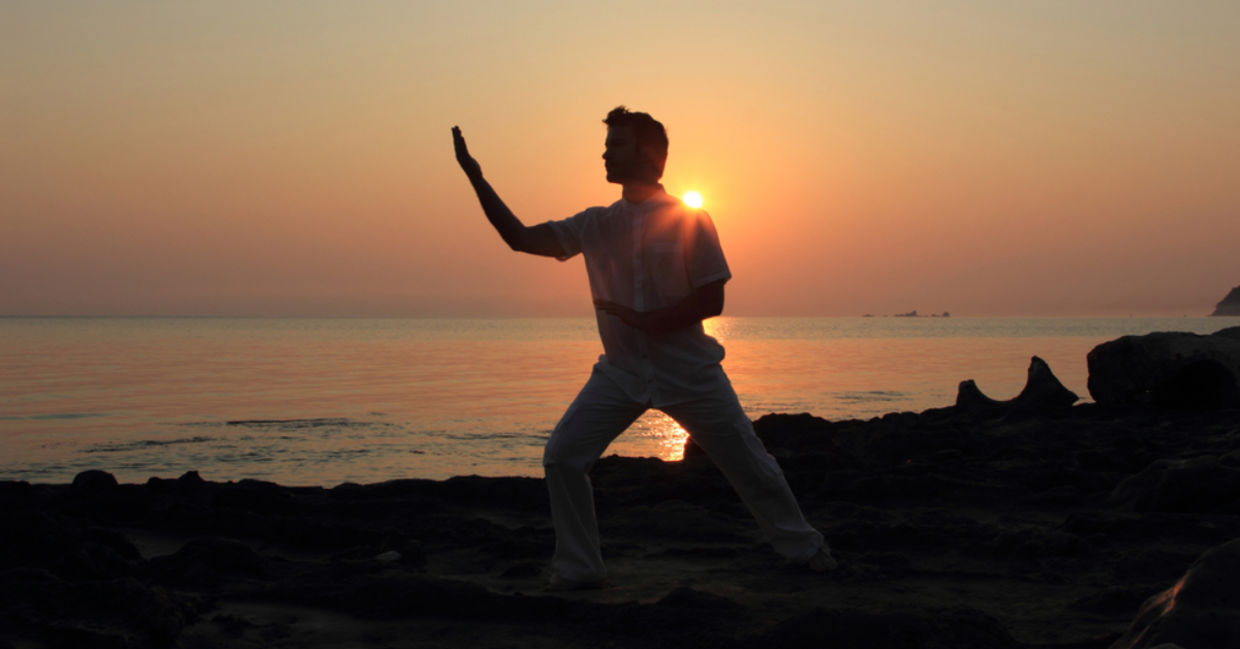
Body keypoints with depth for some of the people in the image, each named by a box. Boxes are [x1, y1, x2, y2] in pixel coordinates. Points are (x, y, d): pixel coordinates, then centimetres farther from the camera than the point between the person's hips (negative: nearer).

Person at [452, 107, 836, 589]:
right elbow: (520, 238, 0)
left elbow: (712, 300, -10)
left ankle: (803, 548, 26)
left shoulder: (690, 222, -7)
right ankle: (578, 568, 3)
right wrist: (475, 177, -6)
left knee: (749, 463, 5)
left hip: (689, 369, -3)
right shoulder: (596, 225, 4)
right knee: (562, 456, -10)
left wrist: (646, 320, -20)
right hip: (621, 370, 3)